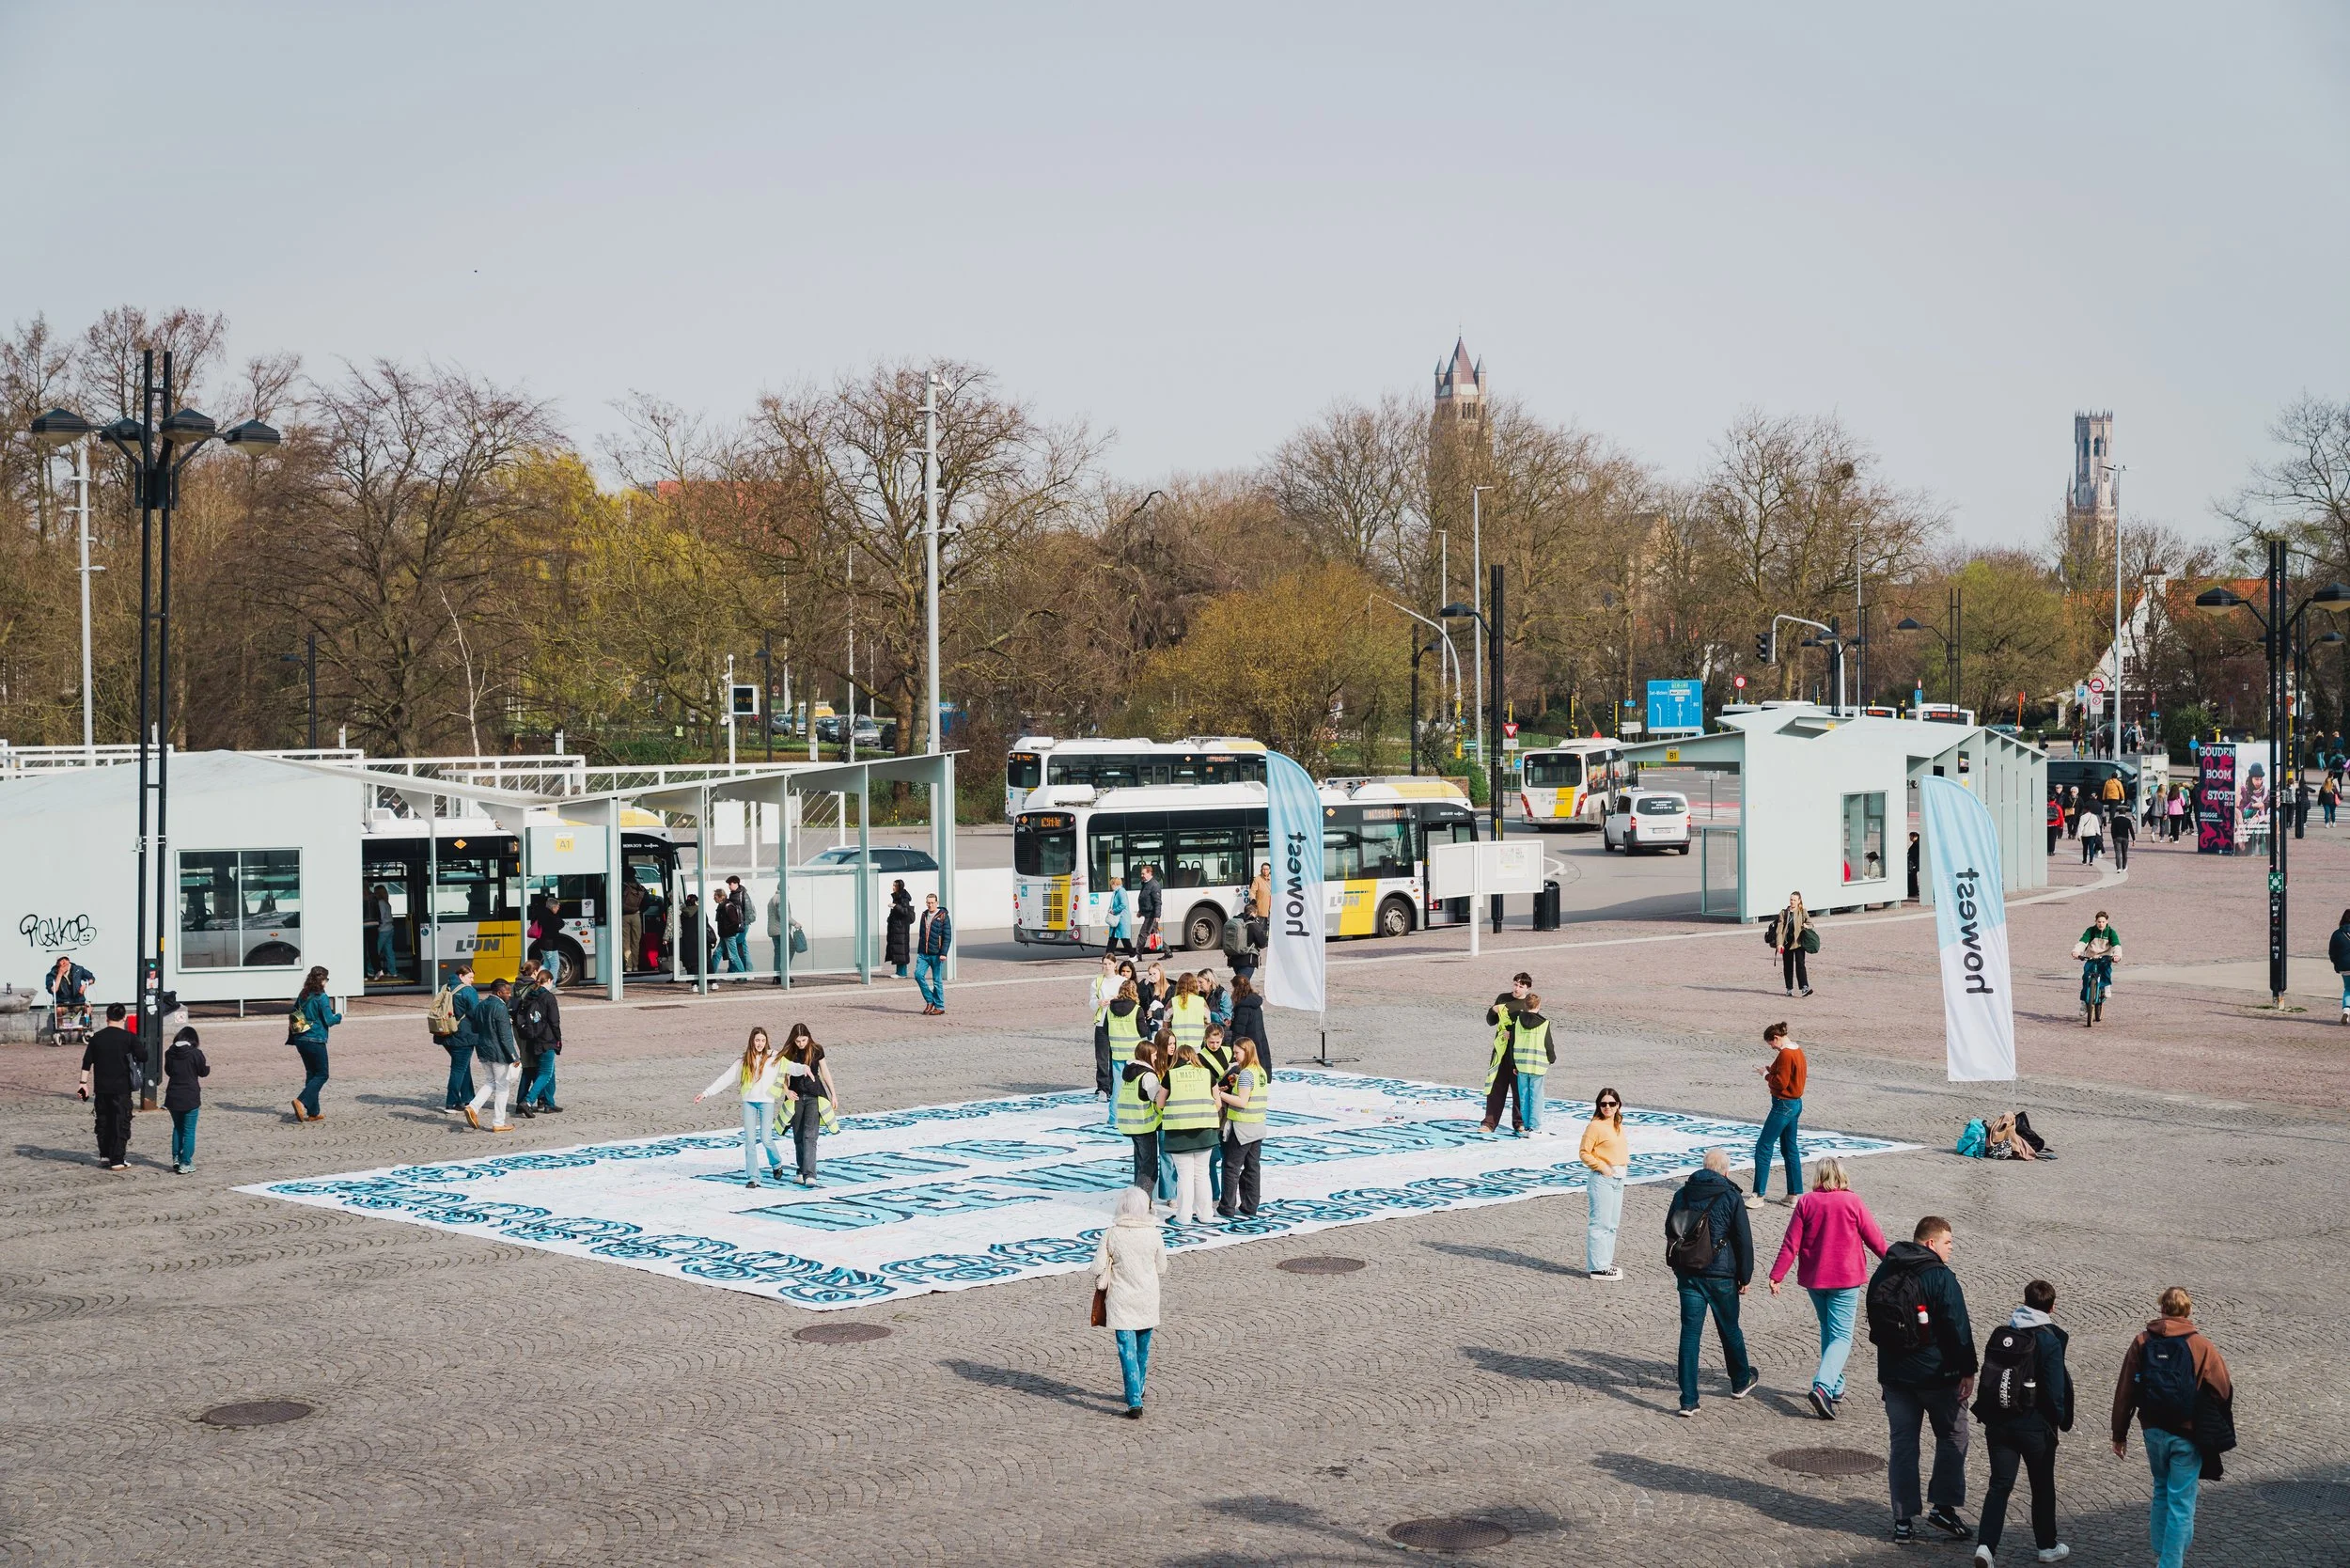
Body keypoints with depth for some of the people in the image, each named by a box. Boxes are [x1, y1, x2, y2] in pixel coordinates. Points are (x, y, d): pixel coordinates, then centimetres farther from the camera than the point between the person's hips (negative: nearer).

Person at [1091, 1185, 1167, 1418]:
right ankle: (1137, 1393, 36)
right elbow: (1162, 1270, 2)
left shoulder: (1111, 1233, -12)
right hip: (1147, 1300, 2)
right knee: (1143, 1348, 20)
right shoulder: (1153, 1234, -7)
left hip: (1121, 1301, -2)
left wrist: (1100, 1284, 10)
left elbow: (1098, 1268, -11)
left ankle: (1135, 1403, -12)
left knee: (1127, 1350, -2)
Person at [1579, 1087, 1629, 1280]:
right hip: (1601, 1178, -9)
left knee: (1612, 1224, 13)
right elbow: (1584, 1153, -12)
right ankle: (1597, 1266, -3)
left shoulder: (1618, 1125, 14)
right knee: (1601, 1223, -7)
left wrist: (1624, 1165, 10)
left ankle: (1605, 1262, 22)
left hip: (1618, 1179, 9)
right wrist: (1602, 1167, -17)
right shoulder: (1595, 1126, -11)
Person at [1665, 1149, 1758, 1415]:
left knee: (1690, 1333, 2)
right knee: (1730, 1330, 17)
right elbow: (1744, 1240, -7)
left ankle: (1688, 1400, -3)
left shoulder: (1682, 1194, 4)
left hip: (1687, 1274, 3)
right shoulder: (1730, 1197, -8)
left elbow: (1669, 1232, 13)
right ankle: (1741, 1382, 38)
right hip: (1720, 1276, -3)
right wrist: (1745, 1276, 3)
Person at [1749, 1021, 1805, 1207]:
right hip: (1795, 1103, 10)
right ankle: (1794, 1194, 18)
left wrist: (1766, 1075, -5)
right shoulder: (1798, 1051, 12)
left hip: (1783, 1106, -10)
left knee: (1763, 1147, -7)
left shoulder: (1785, 1054, -19)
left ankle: (1759, 1195, -9)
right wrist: (1771, 1070, 6)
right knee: (1790, 1149, 15)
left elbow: (1780, 1082, -21)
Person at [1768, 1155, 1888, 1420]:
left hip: (1813, 1279, 3)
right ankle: (1823, 1386, -22)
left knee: (1828, 1331, 21)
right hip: (1845, 1279, -3)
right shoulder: (1852, 1202, -9)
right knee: (1841, 1336, -2)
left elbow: (1790, 1243, -5)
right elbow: (1874, 1237, 0)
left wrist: (1777, 1275, 1)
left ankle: (1835, 1387, 24)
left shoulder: (1806, 1202, -4)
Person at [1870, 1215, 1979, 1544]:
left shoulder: (1883, 1273, 7)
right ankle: (1943, 1506, 5)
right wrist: (1967, 1371, -10)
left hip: (1893, 1374, 6)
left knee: (1902, 1443, 9)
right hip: (1936, 1374, -6)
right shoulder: (1941, 1278, -14)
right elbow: (1958, 1329, -16)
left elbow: (1874, 1322, 15)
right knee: (1952, 1436, 11)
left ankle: (1904, 1519, 8)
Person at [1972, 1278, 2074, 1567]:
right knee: (2043, 1485, 15)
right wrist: (2060, 1420, 3)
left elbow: (1987, 1377, 7)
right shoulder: (2049, 1340, -12)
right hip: (2034, 1424, -4)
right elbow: (2055, 1389, -12)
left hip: (1997, 1422, 4)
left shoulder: (2000, 1334, 4)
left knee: (2000, 1484, 6)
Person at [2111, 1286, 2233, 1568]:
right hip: (2187, 1436, -3)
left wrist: (2119, 1435, 10)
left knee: (2161, 1491, 23)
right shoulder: (2202, 1347, -8)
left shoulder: (2141, 1344, -1)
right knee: (2181, 1502, 2)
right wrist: (2218, 1434, 11)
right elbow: (2224, 1391, -4)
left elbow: (2124, 1393, 1)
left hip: (2153, 1431, 3)